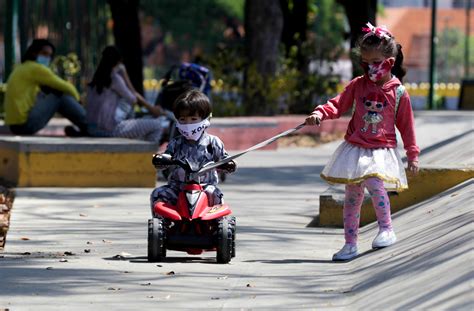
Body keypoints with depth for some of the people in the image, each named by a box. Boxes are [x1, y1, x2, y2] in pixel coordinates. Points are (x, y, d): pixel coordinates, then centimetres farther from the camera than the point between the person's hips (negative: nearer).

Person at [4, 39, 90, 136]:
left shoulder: (22, 68, 21)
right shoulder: (36, 68, -7)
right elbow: (65, 87, -3)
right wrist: (76, 97, 18)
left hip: (15, 125, 10)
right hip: (27, 124, -10)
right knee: (60, 94, -3)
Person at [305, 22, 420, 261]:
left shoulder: (398, 93, -4)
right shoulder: (358, 85, 3)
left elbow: (406, 125, 3)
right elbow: (339, 105, 6)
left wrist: (412, 154, 7)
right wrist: (321, 113, -14)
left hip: (382, 150, -4)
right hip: (355, 149, 4)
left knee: (374, 183, -29)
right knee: (352, 196, 6)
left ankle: (386, 230, -16)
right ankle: (350, 244, 15)